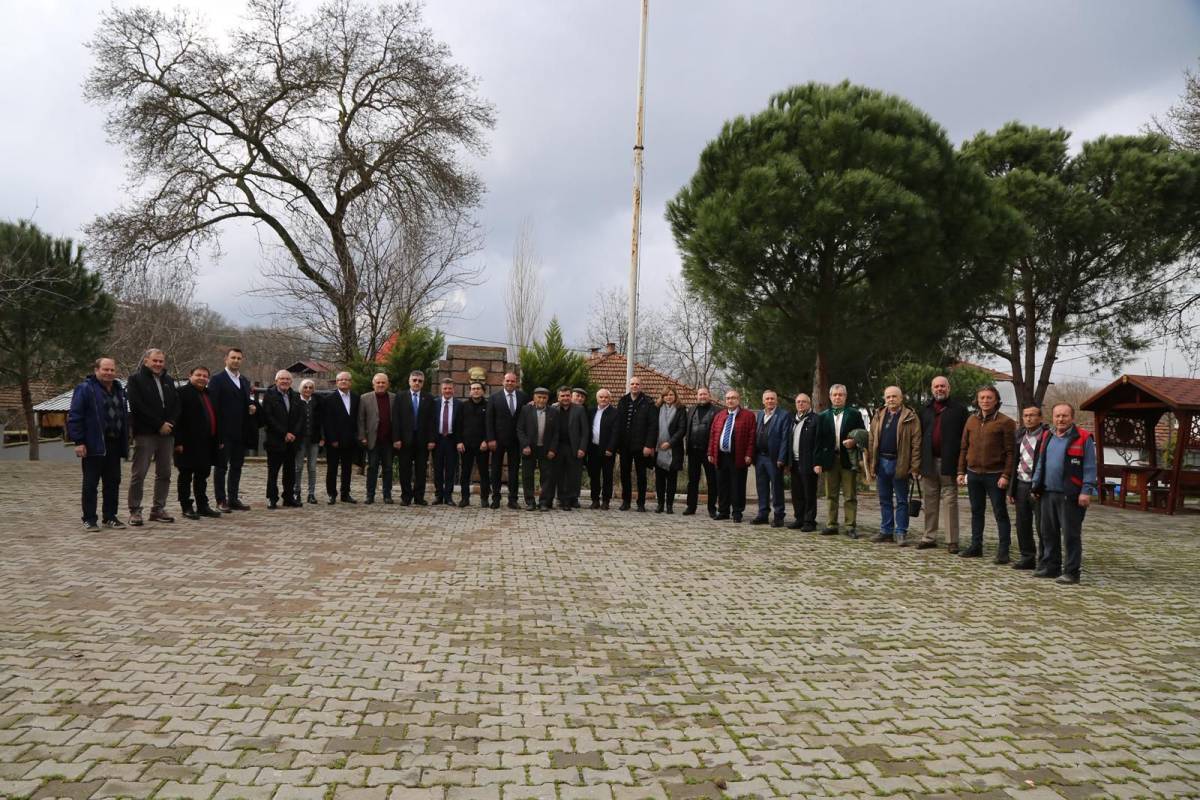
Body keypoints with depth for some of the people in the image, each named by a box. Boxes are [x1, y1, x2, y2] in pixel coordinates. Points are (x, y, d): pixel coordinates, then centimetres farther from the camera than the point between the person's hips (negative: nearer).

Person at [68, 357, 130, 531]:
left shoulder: (119, 390, 15)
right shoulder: (84, 389, -6)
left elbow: (124, 417, 18)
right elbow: (74, 417, -10)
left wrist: (125, 442, 13)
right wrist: (78, 442, -16)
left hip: (114, 444, 6)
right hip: (94, 445, -6)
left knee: (113, 482, 9)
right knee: (90, 483, 1)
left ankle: (110, 517, 18)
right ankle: (89, 519, 8)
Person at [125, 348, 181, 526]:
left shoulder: (169, 381, 18)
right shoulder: (135, 380, 0)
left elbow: (176, 404, 12)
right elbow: (138, 406, -10)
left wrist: (170, 423, -6)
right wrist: (159, 424, -12)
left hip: (166, 433, 6)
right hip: (145, 433, -6)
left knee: (164, 473, 7)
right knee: (138, 473, -4)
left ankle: (158, 509, 15)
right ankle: (135, 511, 2)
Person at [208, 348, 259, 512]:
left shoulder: (245, 381, 16)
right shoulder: (217, 379, -5)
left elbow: (249, 402, 23)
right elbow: (213, 406, -10)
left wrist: (253, 406, -2)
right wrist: (216, 432, -16)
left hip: (241, 432, 6)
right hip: (224, 432, -6)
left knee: (237, 466, 10)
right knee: (221, 466, 1)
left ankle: (233, 499, 17)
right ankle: (221, 500, 6)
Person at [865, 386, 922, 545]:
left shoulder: (910, 417, -4)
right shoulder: (878, 417, 10)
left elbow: (916, 444, -8)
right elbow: (871, 442, 10)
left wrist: (915, 468, -14)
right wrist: (871, 465, 4)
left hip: (900, 464, -5)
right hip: (882, 463, 5)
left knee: (901, 501, 4)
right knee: (885, 500, 12)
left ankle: (901, 532, 10)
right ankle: (886, 531, 21)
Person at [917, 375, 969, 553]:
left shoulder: (959, 409, 2)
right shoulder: (925, 410, 13)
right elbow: (919, 436, 12)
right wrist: (918, 461, 5)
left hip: (949, 463, -4)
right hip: (928, 463, 4)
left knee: (950, 501, -1)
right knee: (930, 501, 9)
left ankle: (952, 541, 3)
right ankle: (929, 537, 17)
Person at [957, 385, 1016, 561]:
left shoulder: (1005, 422, -5)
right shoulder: (971, 420, 10)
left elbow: (1010, 452, -9)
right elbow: (964, 448, 12)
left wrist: (1006, 475, -15)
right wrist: (961, 471, 8)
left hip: (995, 475, -5)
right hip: (973, 474, 5)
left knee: (1000, 513, 1)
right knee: (976, 512, 13)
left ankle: (1003, 551, 5)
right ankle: (976, 546, 21)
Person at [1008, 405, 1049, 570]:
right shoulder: (1020, 435, 13)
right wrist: (1011, 489, 14)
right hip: (1021, 484, 7)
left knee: (1042, 526, 0)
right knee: (1022, 525, 11)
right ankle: (1027, 558, 21)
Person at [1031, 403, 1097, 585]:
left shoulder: (1083, 438, -5)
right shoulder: (1047, 437, 15)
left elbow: (1090, 468, -8)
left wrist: (1086, 491, -15)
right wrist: (1036, 485, 14)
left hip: (1070, 495, -6)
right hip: (1048, 493, 6)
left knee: (1071, 535, -1)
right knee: (1049, 532, 12)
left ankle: (1071, 571, 5)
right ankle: (1050, 566, 22)